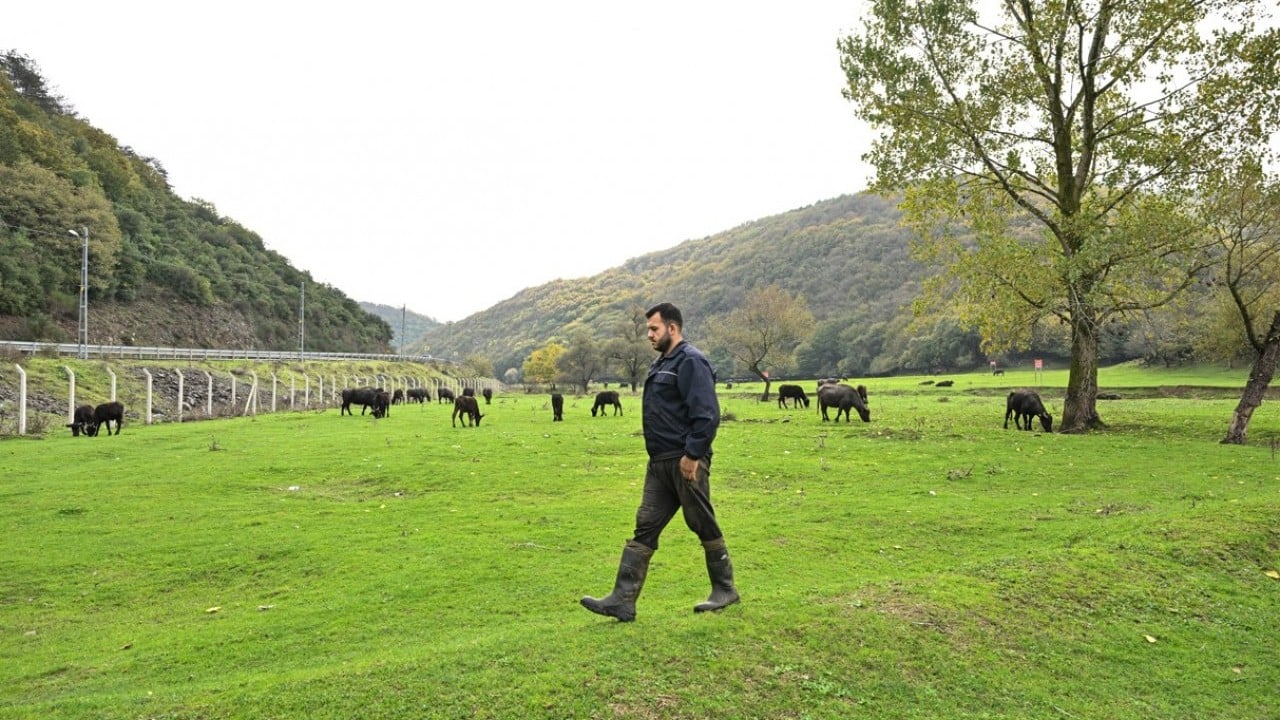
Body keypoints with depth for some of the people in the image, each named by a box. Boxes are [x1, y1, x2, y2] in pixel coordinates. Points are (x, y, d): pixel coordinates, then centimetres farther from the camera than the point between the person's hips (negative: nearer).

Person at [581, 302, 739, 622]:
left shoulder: (691, 362, -13)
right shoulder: (661, 364, 18)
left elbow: (707, 414, -22)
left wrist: (692, 454, -22)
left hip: (685, 463, -10)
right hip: (660, 463, 10)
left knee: (704, 526, 4)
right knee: (645, 528, 5)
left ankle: (725, 590, 22)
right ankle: (623, 600, 6)